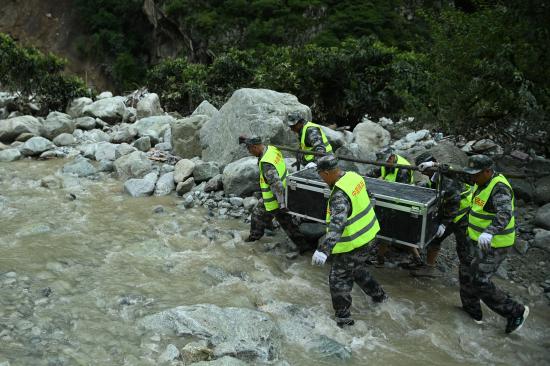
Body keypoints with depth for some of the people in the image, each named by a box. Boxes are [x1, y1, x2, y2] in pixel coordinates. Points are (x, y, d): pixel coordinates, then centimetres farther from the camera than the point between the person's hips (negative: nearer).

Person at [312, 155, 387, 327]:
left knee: (338, 278, 7)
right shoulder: (353, 176, -3)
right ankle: (378, 294, 48)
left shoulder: (340, 195, -31)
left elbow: (337, 224, -45)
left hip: (353, 245, -9)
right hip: (368, 236, 9)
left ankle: (343, 317, 19)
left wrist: (324, 250, -53)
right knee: (357, 269, 31)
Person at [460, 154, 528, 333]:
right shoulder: (483, 183, 6)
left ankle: (516, 311, 11)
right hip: (478, 239, 10)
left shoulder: (499, 187, -24)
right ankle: (473, 312, 34)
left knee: (480, 281, -6)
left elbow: (504, 214, -38)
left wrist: (489, 232, -53)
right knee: (466, 273, 18)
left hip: (493, 244, -10)